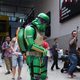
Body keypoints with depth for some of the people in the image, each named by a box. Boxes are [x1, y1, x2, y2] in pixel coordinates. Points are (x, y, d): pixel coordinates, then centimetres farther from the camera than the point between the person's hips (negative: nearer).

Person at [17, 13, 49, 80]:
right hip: (33, 57, -9)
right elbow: (31, 45, -22)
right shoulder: (30, 28, -15)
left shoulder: (38, 29, 15)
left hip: (39, 57, 9)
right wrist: (43, 50, -16)